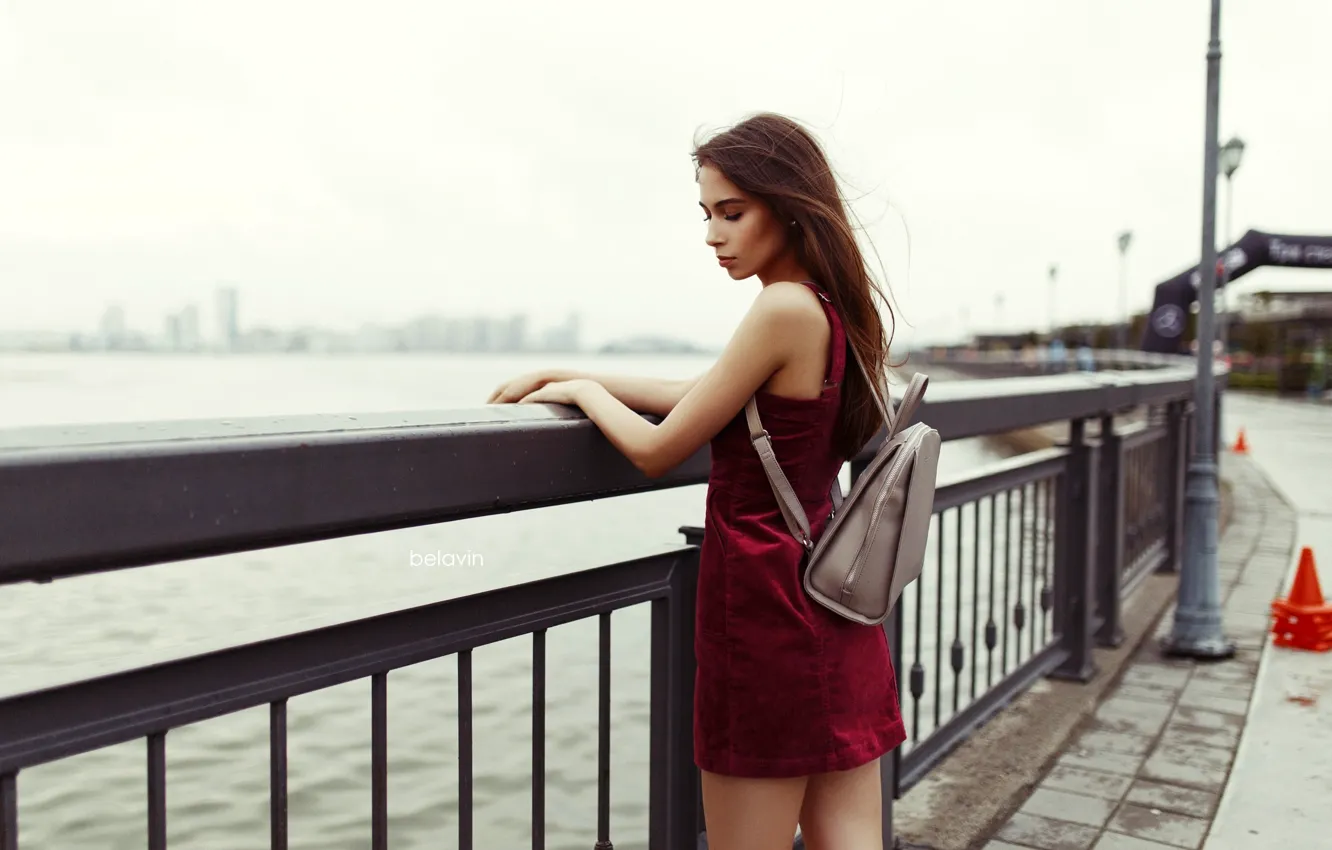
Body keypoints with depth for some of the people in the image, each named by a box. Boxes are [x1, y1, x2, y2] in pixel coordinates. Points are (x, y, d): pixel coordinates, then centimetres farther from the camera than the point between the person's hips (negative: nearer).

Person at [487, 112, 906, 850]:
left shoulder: (784, 308, -18)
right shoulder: (837, 307, 9)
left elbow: (655, 450, -13)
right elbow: (697, 397, 18)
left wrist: (584, 390, 6)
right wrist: (561, 378, 18)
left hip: (768, 605, -8)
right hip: (838, 605, 8)